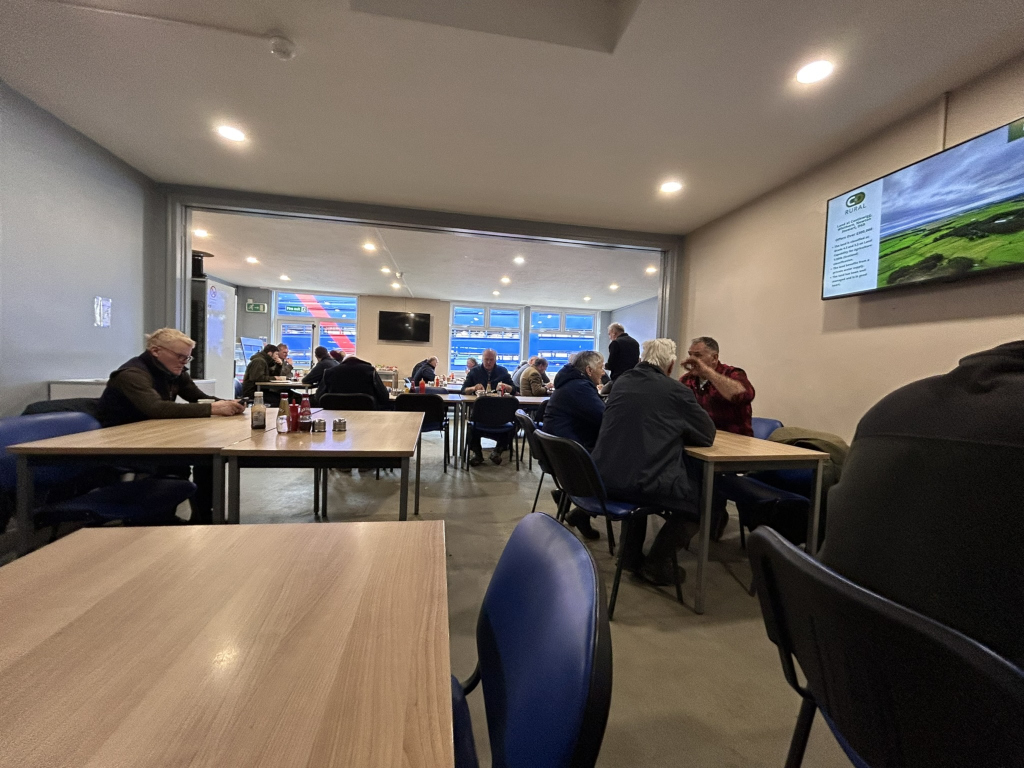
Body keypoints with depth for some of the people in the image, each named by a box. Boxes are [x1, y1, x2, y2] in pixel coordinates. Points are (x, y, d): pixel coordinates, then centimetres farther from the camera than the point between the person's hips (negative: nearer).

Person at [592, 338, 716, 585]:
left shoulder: (622, 382, 10)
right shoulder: (676, 390, -6)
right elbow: (708, 435, 5)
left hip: (604, 479, 6)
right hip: (641, 482, -6)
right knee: (701, 494, 16)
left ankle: (632, 554, 35)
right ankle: (657, 563, 18)